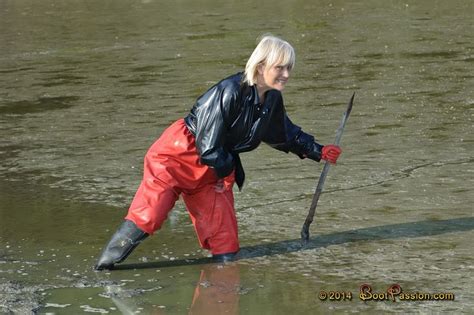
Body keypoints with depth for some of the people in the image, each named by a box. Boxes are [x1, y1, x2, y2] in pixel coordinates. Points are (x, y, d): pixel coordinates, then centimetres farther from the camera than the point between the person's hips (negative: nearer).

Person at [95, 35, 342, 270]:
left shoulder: (272, 100, 0)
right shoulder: (231, 91, -26)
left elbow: (287, 135, 23)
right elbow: (208, 144, -21)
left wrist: (318, 152, 22)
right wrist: (226, 171, -6)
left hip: (212, 170, 8)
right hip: (178, 156, -8)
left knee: (226, 244, 0)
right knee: (147, 218, -21)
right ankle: (103, 270, -7)